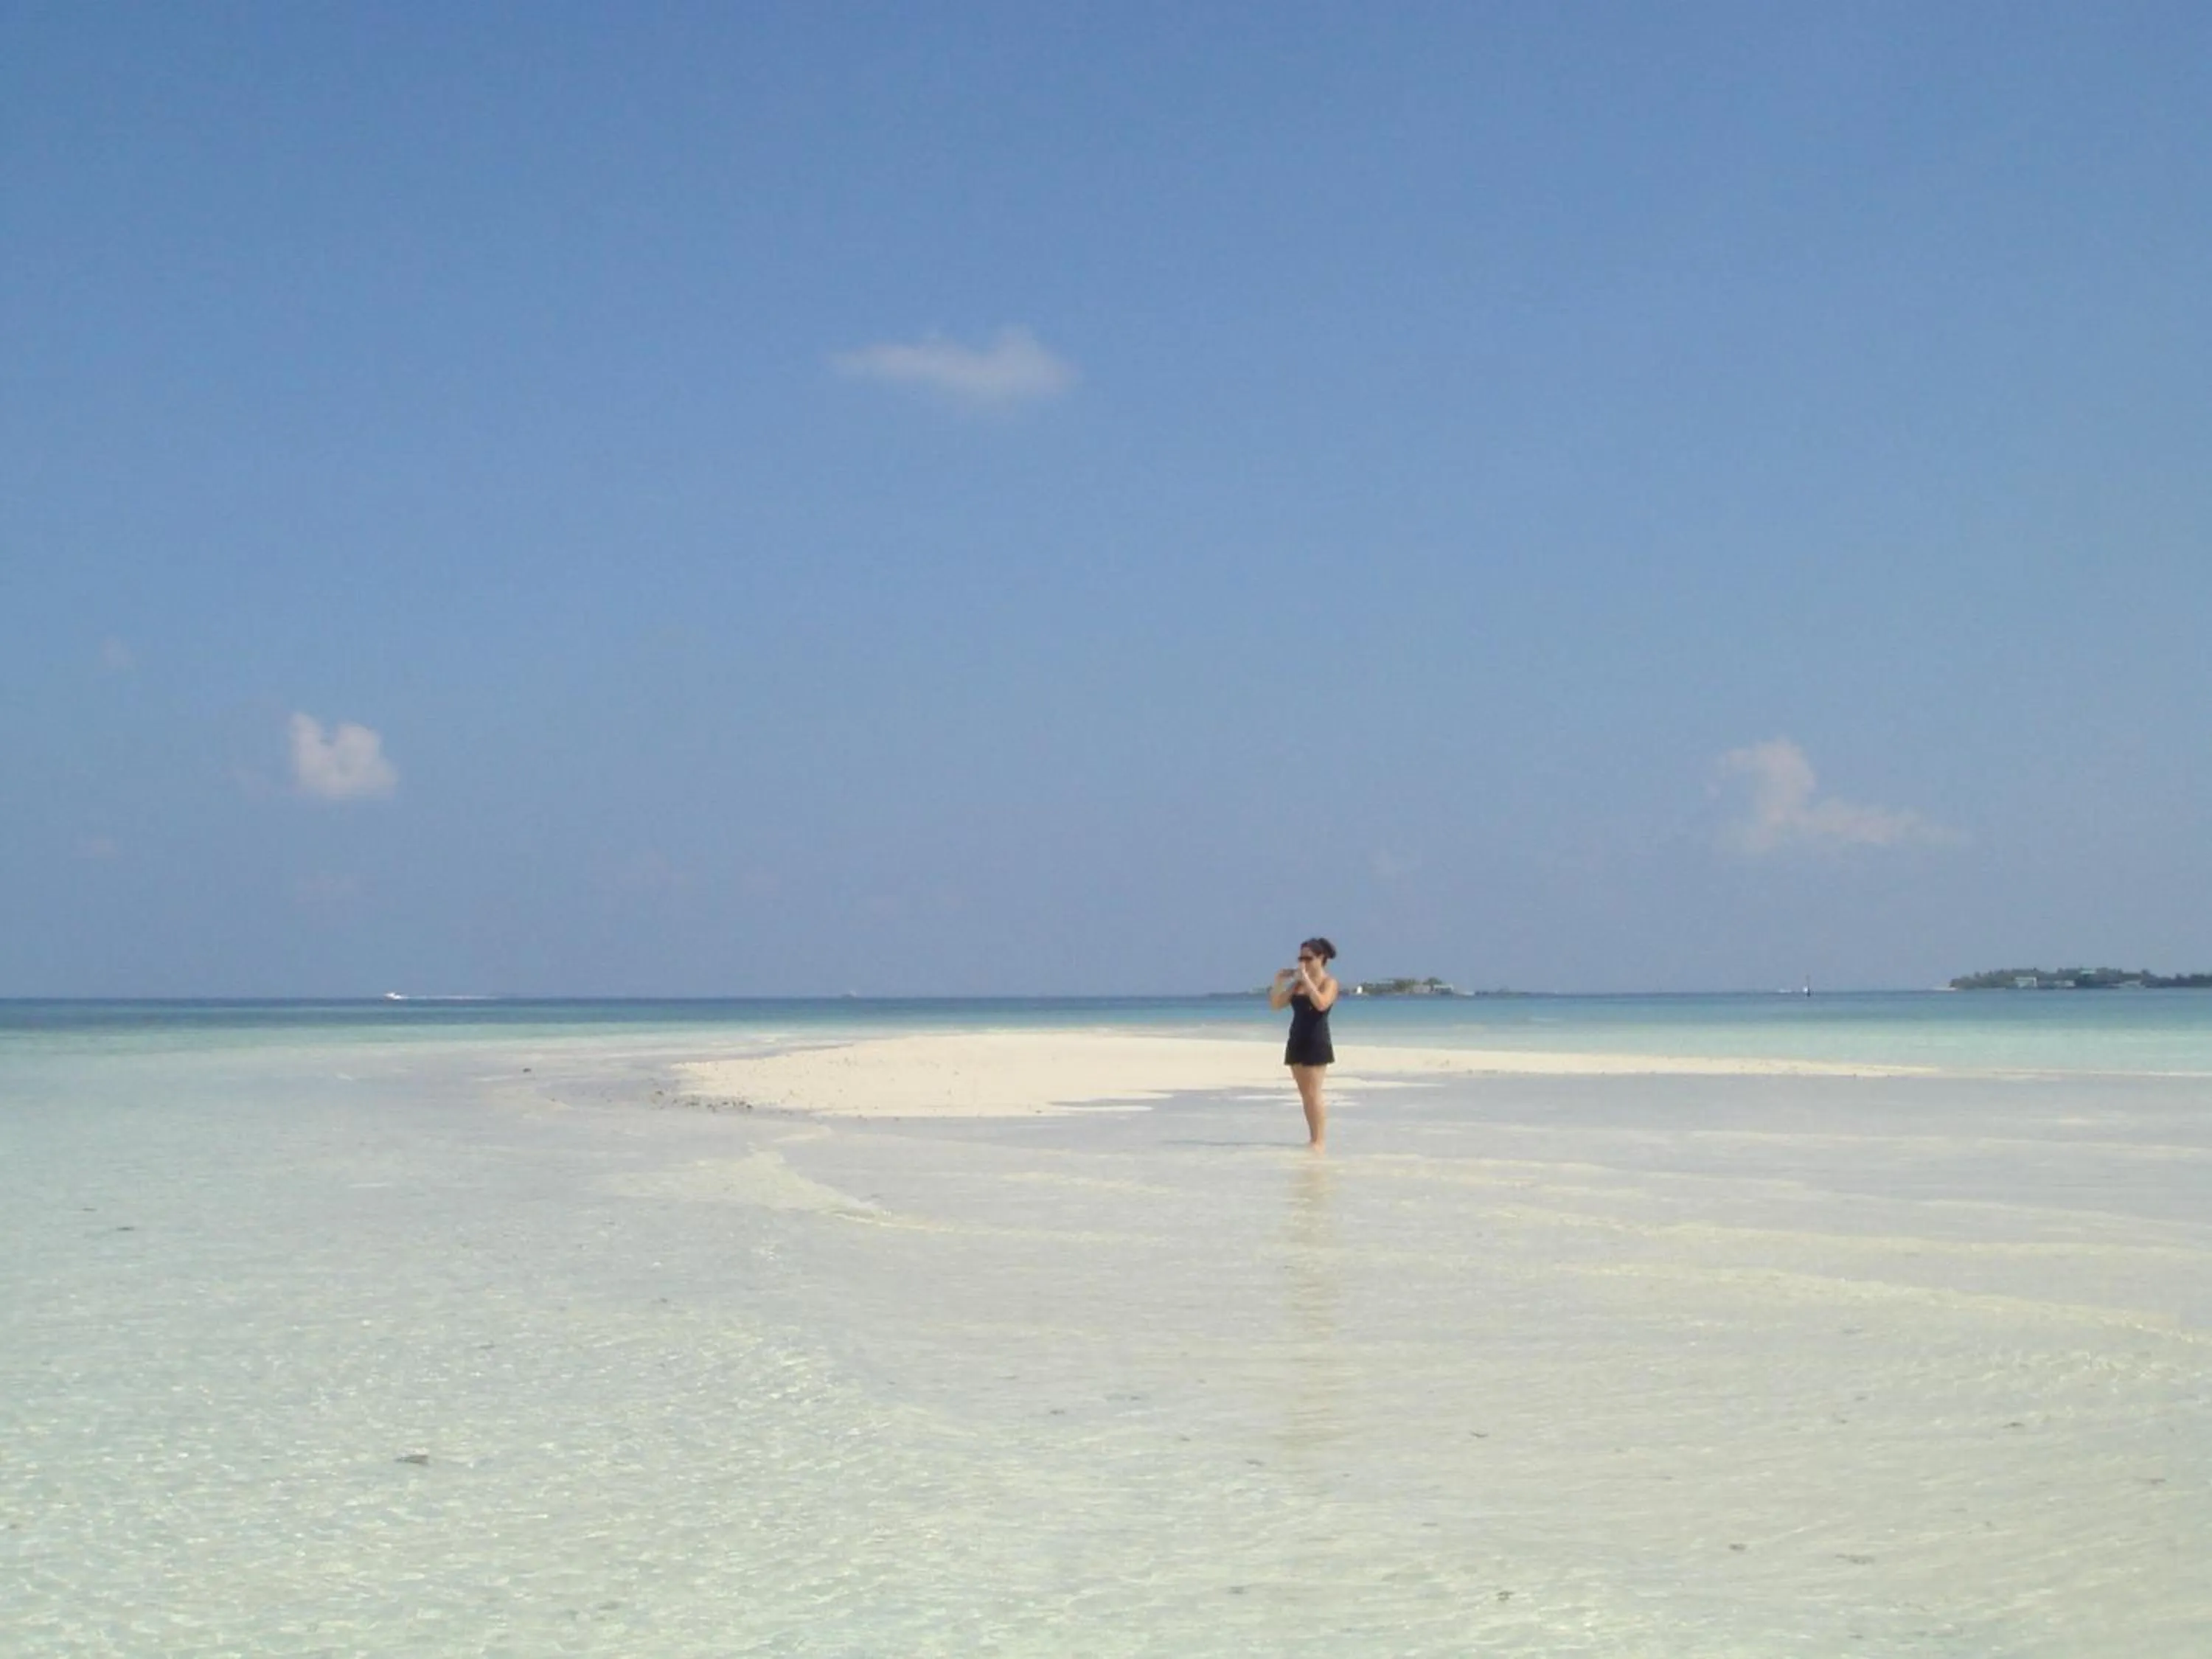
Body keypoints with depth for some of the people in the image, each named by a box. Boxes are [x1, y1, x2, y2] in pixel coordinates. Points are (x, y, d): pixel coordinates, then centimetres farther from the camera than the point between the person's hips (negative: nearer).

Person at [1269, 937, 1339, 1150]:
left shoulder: (1329, 982, -4)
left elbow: (1321, 1003, -24)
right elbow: (1276, 1004, 11)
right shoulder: (1298, 983, 14)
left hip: (1317, 1042, -7)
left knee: (1314, 1094, -11)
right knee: (1305, 1094, 8)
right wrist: (1278, 981, 1)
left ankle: (1319, 1141, -11)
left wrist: (1306, 979, -21)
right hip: (1297, 1041, 7)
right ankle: (1313, 1138, 12)